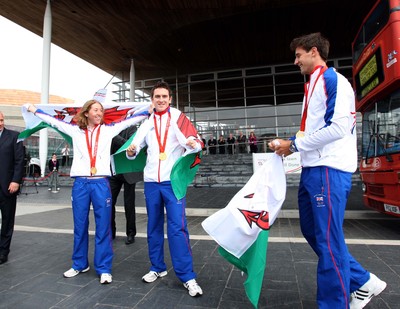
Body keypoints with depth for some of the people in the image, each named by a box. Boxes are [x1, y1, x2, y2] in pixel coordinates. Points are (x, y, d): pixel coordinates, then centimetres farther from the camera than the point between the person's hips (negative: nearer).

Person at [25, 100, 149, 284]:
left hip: (101, 183, -1)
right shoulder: (75, 130, 10)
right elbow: (54, 120, 20)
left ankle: (104, 269, 12)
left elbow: (130, 120, 9)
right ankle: (80, 264, 30)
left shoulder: (108, 130, 8)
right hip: (80, 183, 2)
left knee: (103, 227, 1)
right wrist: (34, 110, 28)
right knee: (80, 226, 12)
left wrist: (149, 111, 7)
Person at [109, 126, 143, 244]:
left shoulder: (131, 128, -7)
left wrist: (114, 136, -26)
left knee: (129, 204, 6)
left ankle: (131, 233, 20)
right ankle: (110, 231, 21)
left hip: (128, 171, -4)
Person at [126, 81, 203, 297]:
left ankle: (187, 277, 2)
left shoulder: (178, 118, 0)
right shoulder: (147, 123, 12)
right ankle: (157, 268, 27)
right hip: (151, 181, 4)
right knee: (154, 226, 11)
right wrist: (131, 151, -14)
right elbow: (134, 148, 9)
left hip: (173, 180, -4)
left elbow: (197, 143, -10)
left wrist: (193, 144, -32)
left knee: (177, 227, -7)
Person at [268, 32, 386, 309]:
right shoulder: (314, 85, 21)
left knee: (328, 240, -2)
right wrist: (290, 145, 11)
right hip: (313, 169, 10)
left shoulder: (333, 80, -7)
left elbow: (338, 128, -18)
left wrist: (295, 144, -12)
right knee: (313, 231, 15)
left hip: (329, 169, -10)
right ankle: (363, 282, 29)